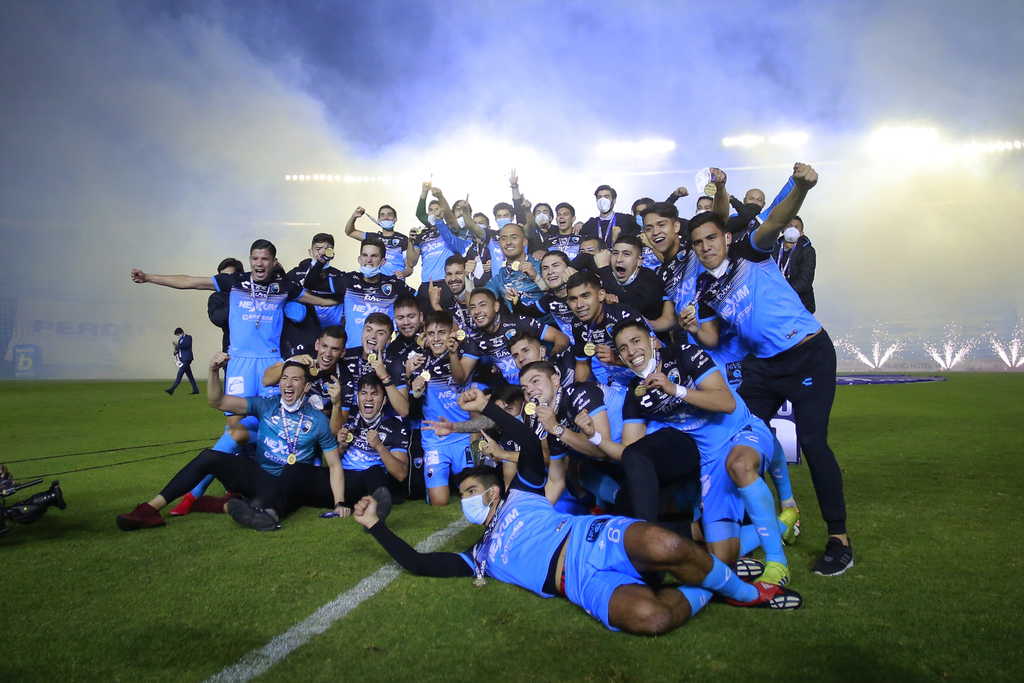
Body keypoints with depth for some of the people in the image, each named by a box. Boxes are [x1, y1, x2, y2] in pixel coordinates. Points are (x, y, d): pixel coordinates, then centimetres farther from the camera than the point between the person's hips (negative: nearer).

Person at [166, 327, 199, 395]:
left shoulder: (188, 337, 0)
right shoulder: (180, 340, 22)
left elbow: (187, 344, -18)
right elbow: (179, 349, 22)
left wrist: (178, 344, -22)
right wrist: (176, 351, 1)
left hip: (186, 359, -9)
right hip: (182, 359, 9)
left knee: (180, 374, -13)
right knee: (189, 375, 6)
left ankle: (172, 390, -18)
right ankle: (195, 390, 7)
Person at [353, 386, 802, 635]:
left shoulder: (520, 496, 23)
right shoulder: (480, 557, 27)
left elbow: (530, 445, 8)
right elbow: (417, 563, 22)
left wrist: (487, 407, 3)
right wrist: (375, 525, 25)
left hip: (596, 537, 0)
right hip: (581, 584, 1)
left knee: (666, 547, -35)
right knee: (650, 617, -34)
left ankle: (744, 591, -5)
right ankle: (702, 592, -1)